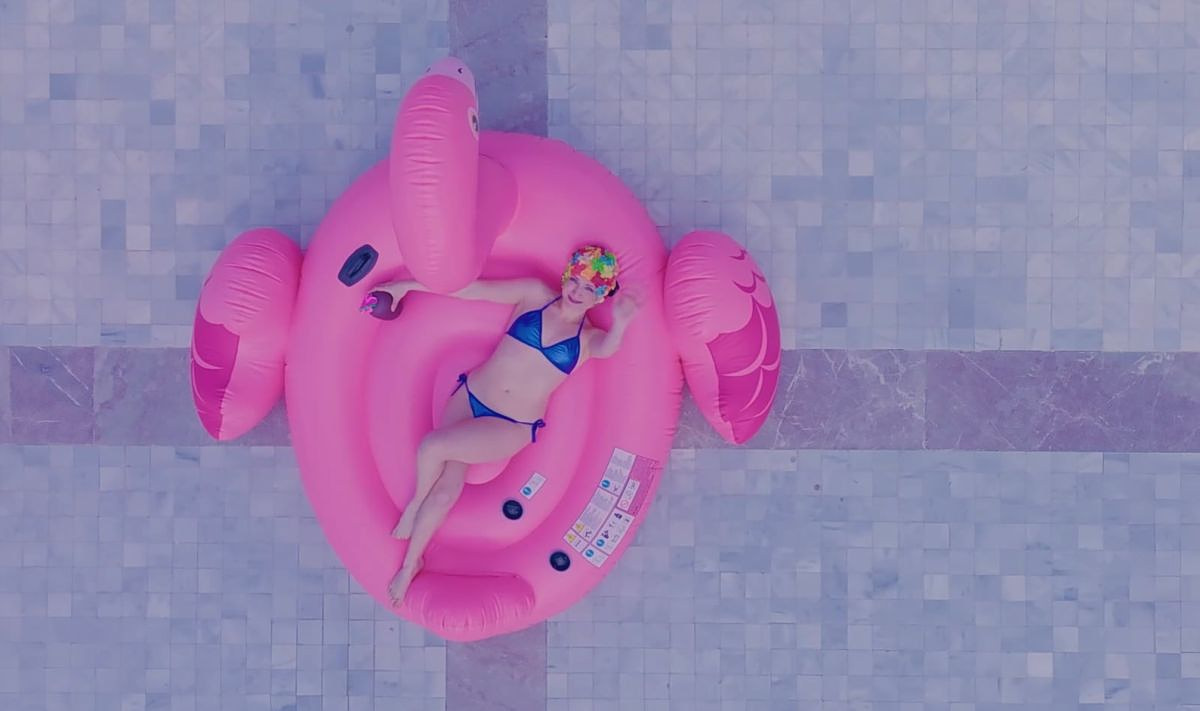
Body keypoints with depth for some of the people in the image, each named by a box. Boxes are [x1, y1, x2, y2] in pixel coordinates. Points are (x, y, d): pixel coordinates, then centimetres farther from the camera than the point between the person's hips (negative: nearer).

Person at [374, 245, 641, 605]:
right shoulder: (535, 294, 1)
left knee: (432, 447, -23)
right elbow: (474, 288, 2)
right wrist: (407, 286, 4)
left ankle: (415, 504, 7)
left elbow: (607, 348, -26)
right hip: (470, 398, 2)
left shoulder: (590, 338, -2)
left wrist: (619, 326, -51)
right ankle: (410, 564, 10)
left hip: (512, 428, -2)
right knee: (448, 486, -14)